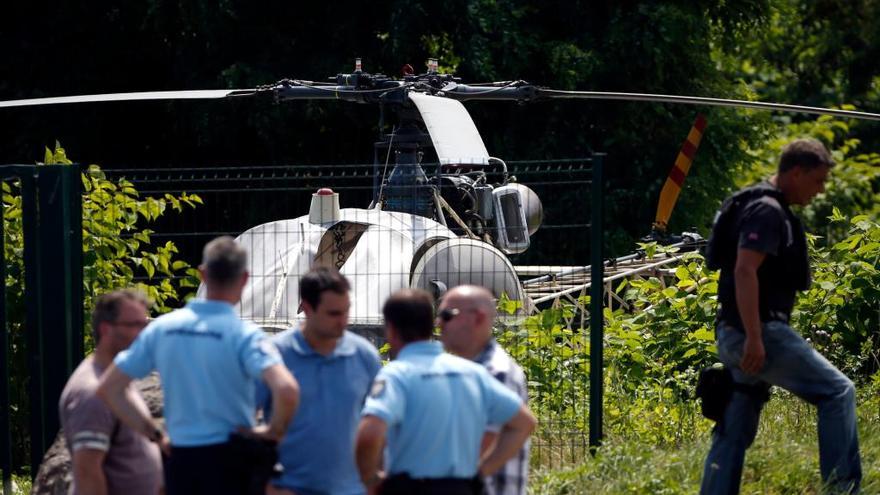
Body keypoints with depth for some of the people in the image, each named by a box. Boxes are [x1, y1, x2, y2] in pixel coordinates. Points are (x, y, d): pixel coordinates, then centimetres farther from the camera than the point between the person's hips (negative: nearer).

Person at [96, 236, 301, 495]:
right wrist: (273, 431, -10)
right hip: (229, 463, -4)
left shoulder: (162, 329, 3)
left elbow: (108, 388, 6)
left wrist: (155, 434, 7)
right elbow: (287, 389, -29)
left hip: (181, 461, 5)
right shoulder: (243, 335, -13)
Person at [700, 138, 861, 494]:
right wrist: (754, 339, -27)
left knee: (734, 431, 9)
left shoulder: (770, 209, 21)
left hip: (739, 334, 11)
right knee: (837, 392, -7)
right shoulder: (767, 211, -12)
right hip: (757, 331, -11)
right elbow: (744, 271, -23)